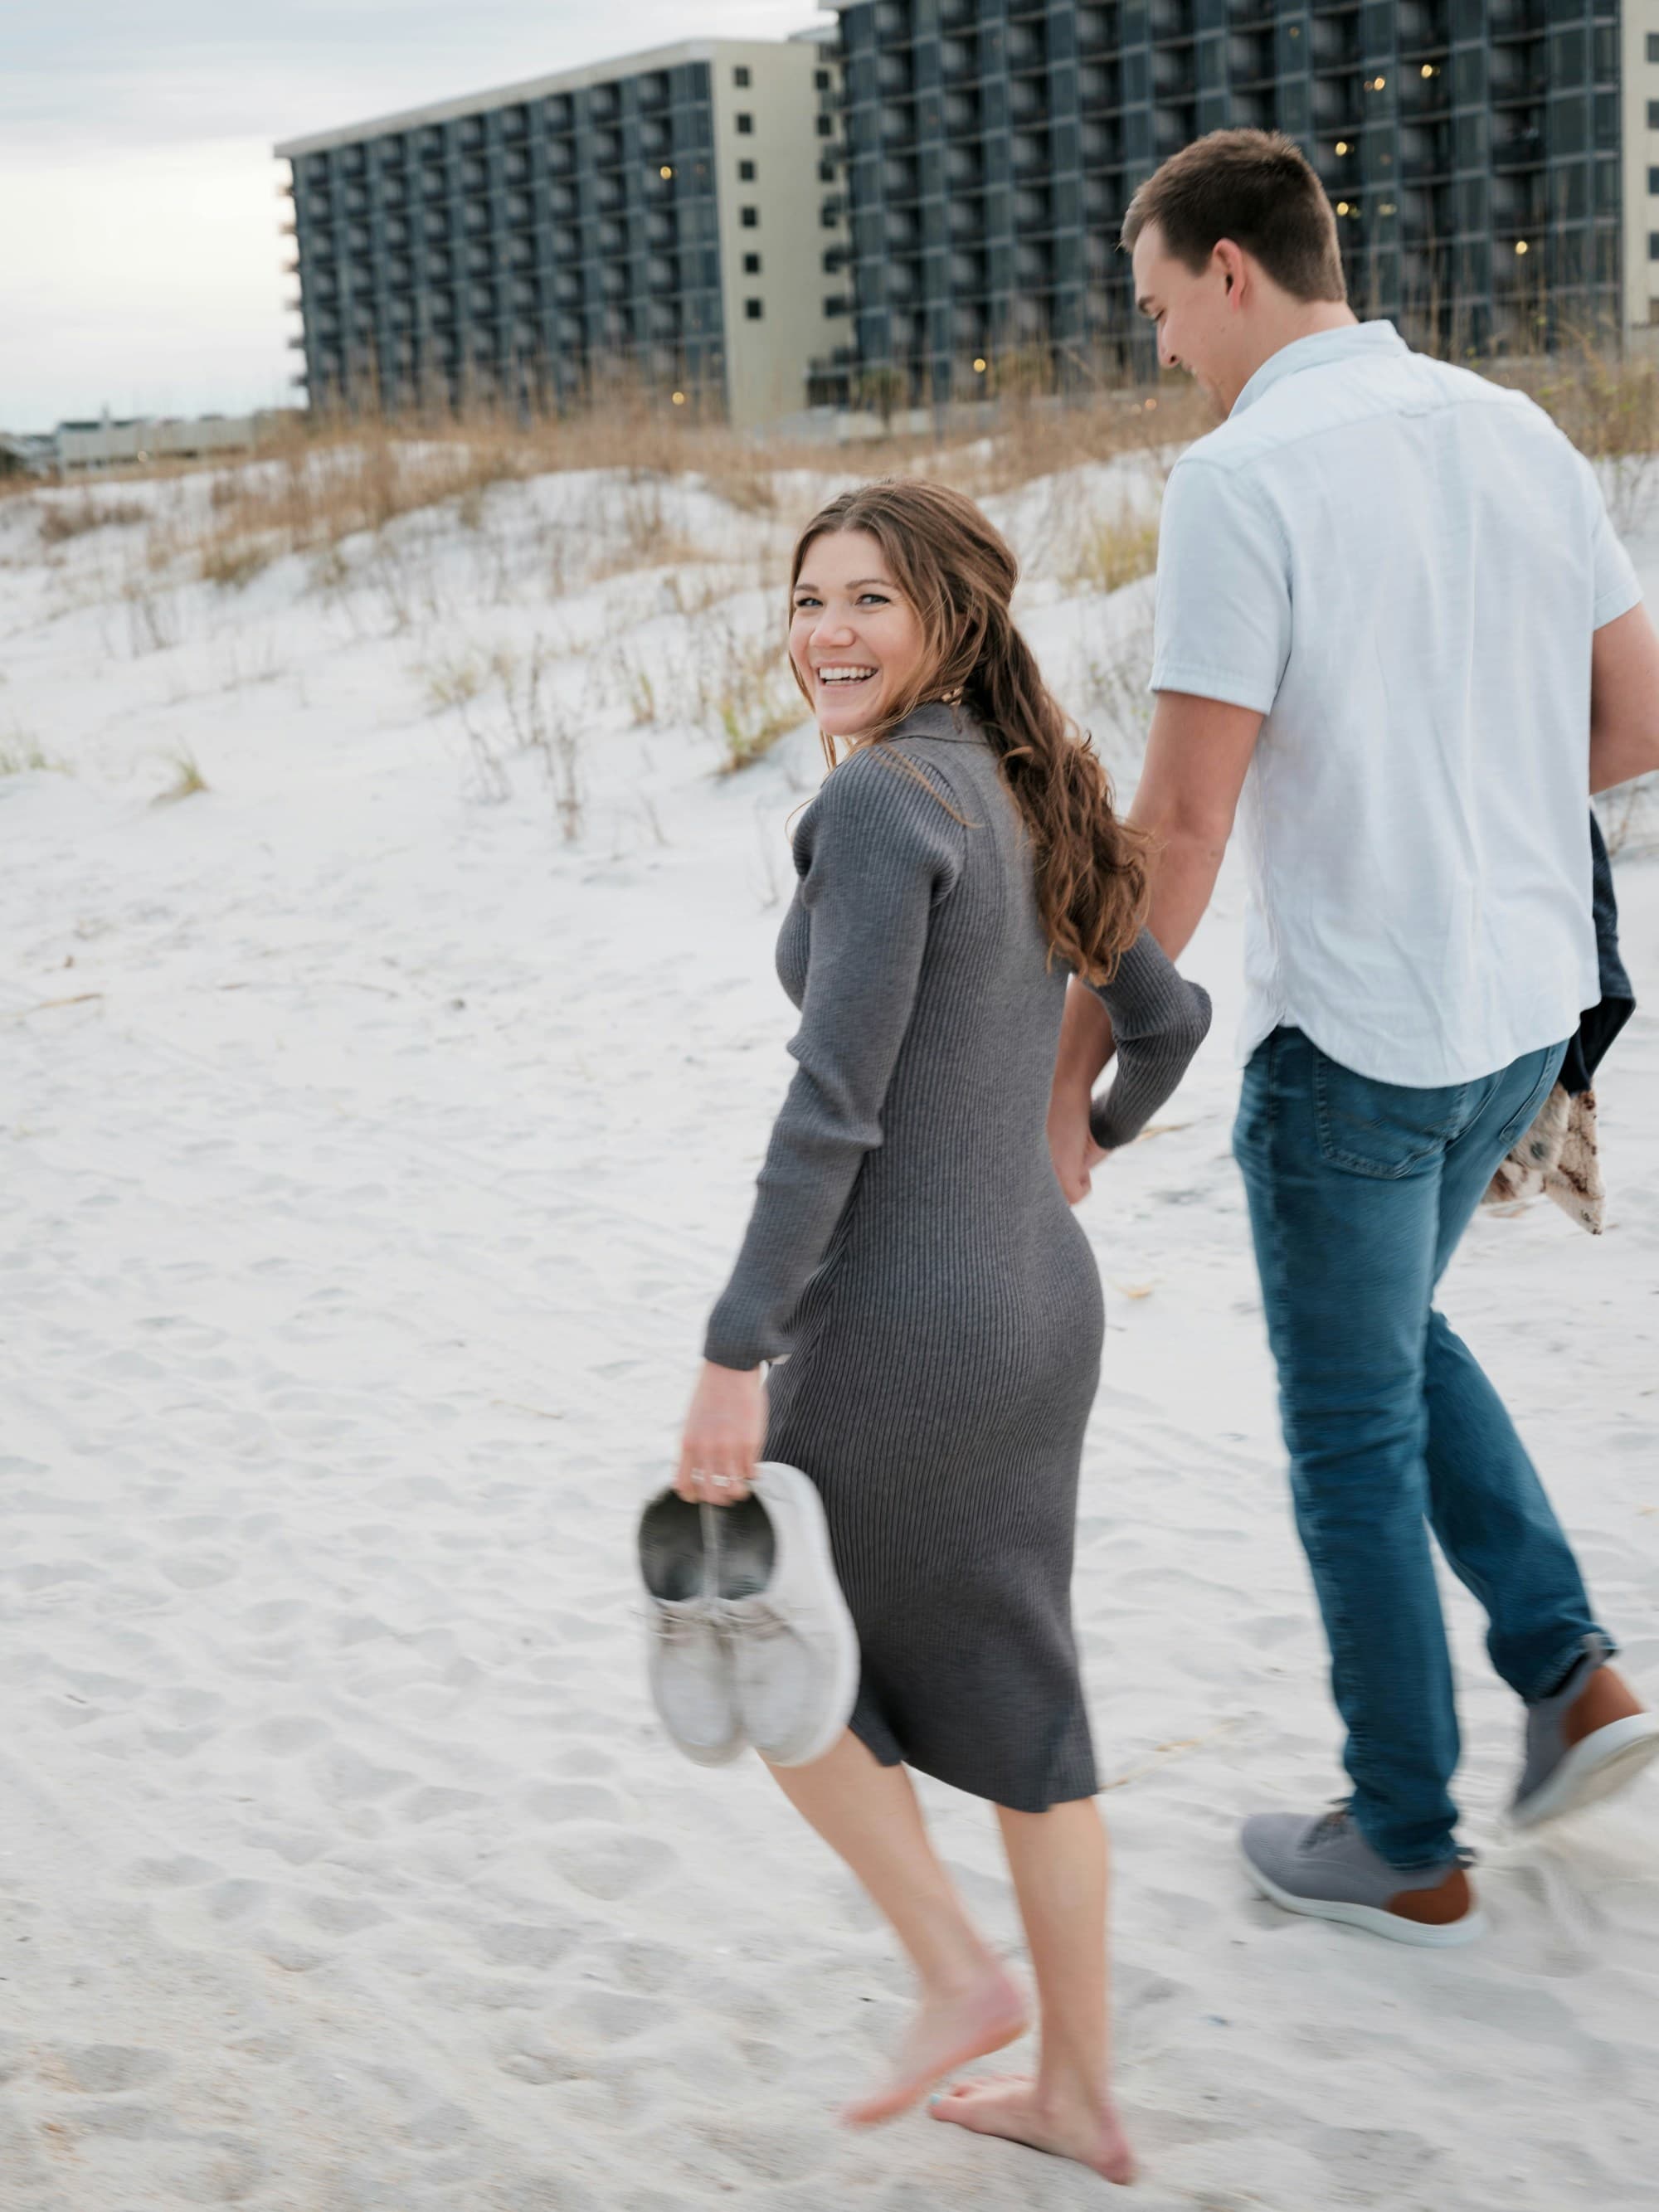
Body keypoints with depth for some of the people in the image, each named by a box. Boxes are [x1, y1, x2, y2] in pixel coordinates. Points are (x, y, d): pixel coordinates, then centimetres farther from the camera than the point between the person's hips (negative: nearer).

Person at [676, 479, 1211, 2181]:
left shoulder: (884, 800, -19)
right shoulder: (1027, 800, 8)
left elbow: (833, 1108, -24)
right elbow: (1168, 1016, 19)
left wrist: (733, 1357, -21)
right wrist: (1096, 1137, 40)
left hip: (899, 1326, -8)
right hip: (1041, 1298, 8)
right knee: (1010, 1696, 18)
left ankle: (959, 1975, 18)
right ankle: (1076, 2095, 27)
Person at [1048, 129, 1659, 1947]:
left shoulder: (1242, 480, -17)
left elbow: (1180, 821, -20)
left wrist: (1069, 1077, -12)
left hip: (1355, 1028, -7)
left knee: (1351, 1430, 9)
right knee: (1395, 1330, 29)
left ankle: (1406, 1850, 21)